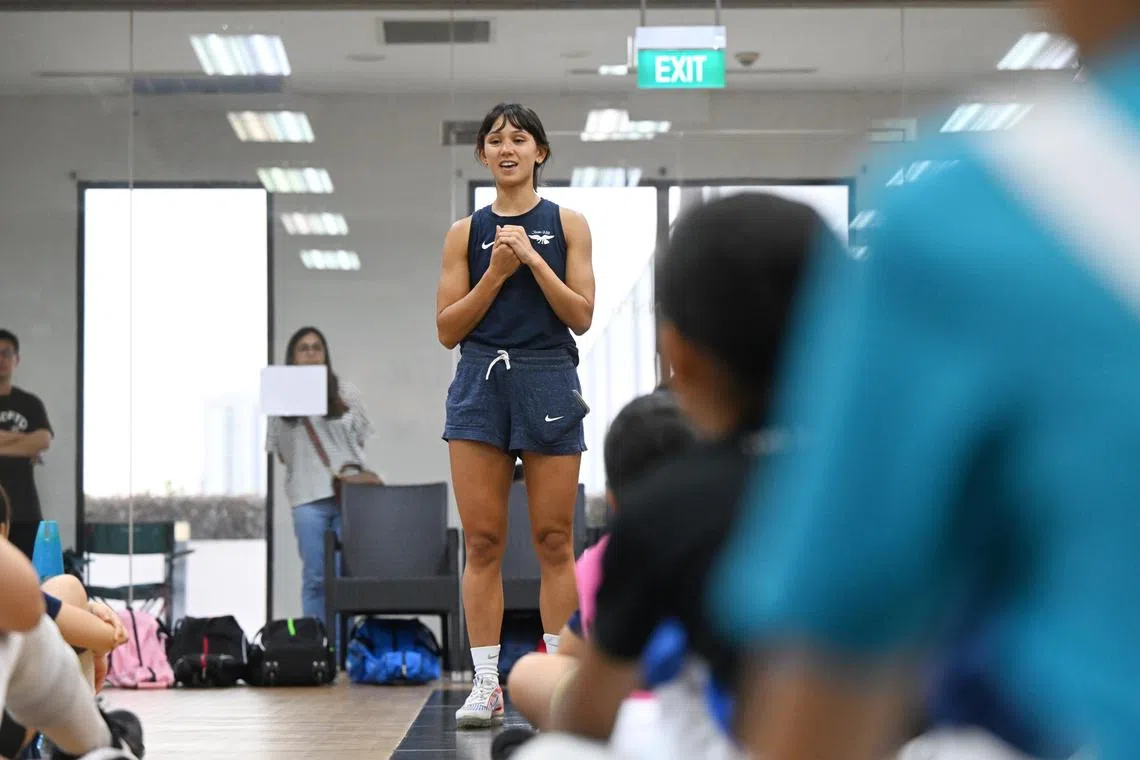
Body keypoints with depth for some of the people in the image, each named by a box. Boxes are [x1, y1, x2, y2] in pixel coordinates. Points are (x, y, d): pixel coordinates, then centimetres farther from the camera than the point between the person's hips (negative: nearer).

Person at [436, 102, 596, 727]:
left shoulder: (566, 224, 5)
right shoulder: (466, 233, 8)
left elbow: (581, 316, -2)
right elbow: (447, 329, 4)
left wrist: (533, 259, -11)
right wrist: (496, 273, -7)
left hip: (549, 385, -1)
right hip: (480, 386, 1)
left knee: (554, 540, 1)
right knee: (482, 541, -1)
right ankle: (485, 684, 2)